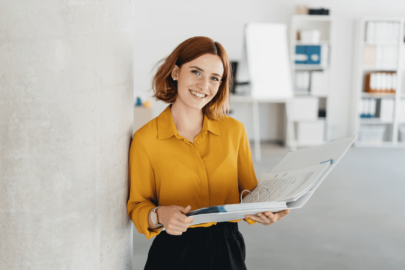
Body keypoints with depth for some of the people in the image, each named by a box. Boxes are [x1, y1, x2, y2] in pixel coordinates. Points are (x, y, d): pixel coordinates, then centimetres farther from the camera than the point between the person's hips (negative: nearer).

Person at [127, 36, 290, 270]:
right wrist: (159, 215, -21)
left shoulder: (235, 130, 0)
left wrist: (262, 211, -13)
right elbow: (137, 205, -1)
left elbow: (249, 191, 7)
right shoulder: (145, 139, -9)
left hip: (228, 250, 3)